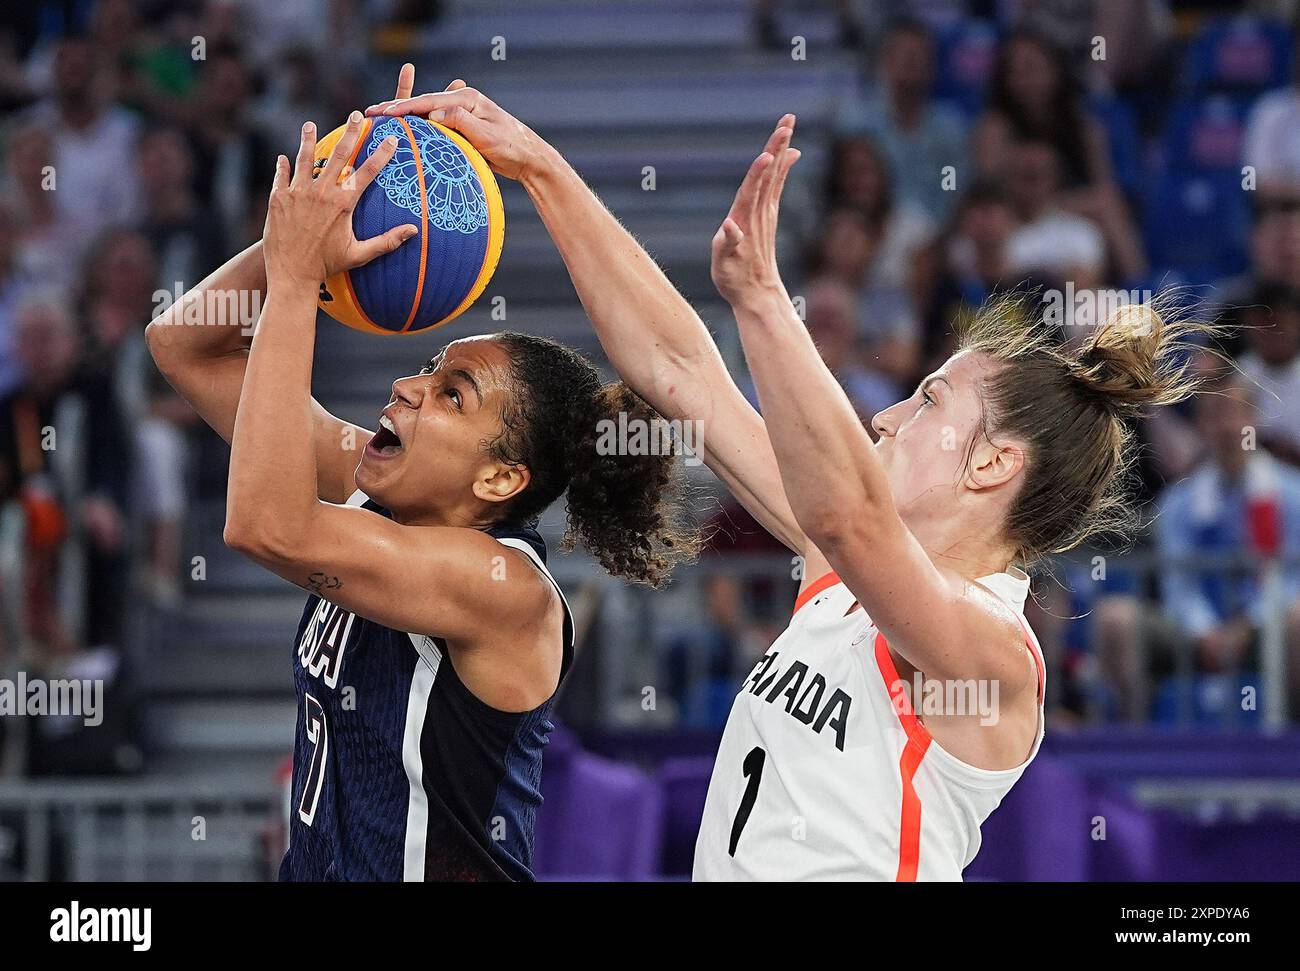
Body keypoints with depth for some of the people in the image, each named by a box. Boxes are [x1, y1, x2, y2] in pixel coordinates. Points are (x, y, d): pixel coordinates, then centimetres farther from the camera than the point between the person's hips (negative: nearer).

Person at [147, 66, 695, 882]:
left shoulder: (503, 587, -22)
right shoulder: (370, 496, 0)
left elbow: (267, 525, -34)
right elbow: (186, 344, 4)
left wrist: (296, 277, -30)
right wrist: (305, 232, -12)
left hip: (440, 867, -7)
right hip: (318, 869, 7)